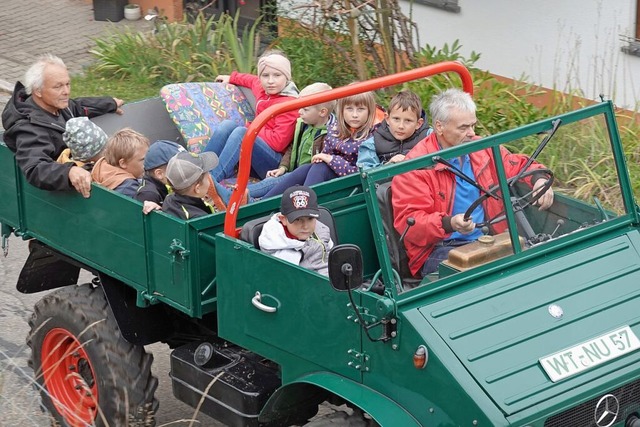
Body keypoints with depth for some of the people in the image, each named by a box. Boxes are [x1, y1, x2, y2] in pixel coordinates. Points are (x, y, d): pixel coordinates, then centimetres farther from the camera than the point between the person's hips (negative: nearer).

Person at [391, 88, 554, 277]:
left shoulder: (484, 150, 14)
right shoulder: (415, 166, -6)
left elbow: (517, 165, 31)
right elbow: (407, 221, -12)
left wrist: (539, 180, 8)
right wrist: (450, 224, -28)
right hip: (438, 249, -6)